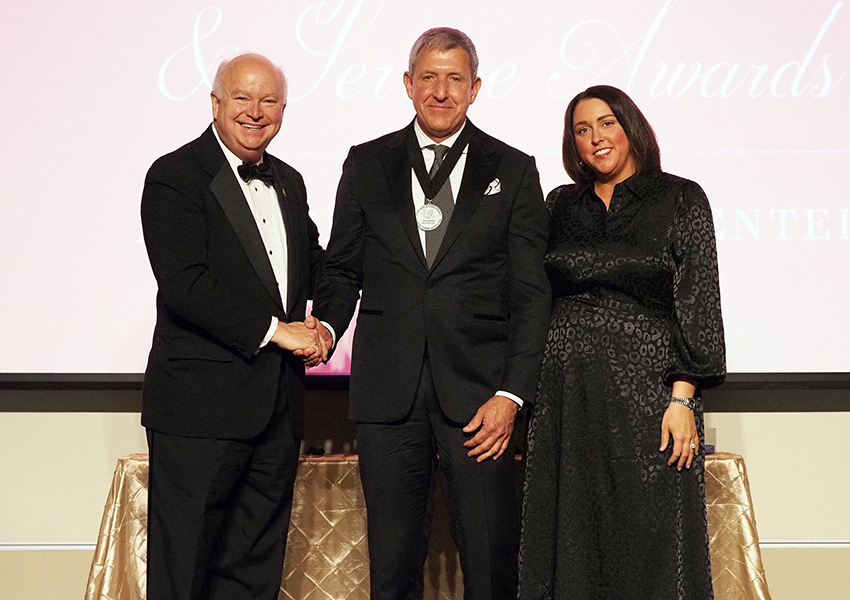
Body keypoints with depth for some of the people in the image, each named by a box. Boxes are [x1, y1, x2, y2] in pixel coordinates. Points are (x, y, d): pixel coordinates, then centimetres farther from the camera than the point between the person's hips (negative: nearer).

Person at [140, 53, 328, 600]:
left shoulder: (289, 182, 15)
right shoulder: (175, 178, -8)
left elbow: (315, 262, 25)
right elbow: (184, 285, -18)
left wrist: (321, 325, 4)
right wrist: (275, 330, -15)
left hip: (278, 406, 7)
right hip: (200, 407, -7)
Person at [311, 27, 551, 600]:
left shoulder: (513, 171, 6)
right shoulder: (366, 164, 11)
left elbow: (530, 292, 2)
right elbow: (342, 266, 14)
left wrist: (511, 393, -7)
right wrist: (324, 325, -8)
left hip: (478, 389, -1)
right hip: (387, 390, 2)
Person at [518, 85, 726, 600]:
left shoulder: (681, 199, 2)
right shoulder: (561, 205, 13)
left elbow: (698, 301, -4)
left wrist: (682, 398, -13)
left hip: (647, 390, -3)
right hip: (566, 396, 4)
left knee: (649, 547, -1)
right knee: (571, 542, 6)